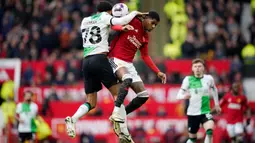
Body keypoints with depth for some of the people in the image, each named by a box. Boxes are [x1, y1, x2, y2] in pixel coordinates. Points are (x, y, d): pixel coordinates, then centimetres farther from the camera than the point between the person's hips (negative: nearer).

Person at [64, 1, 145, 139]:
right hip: (100, 59, -6)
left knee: (91, 102, 8)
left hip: (86, 61, 6)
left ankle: (72, 119, -20)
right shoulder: (104, 17, 5)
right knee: (117, 93, 1)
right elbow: (121, 21, -9)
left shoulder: (85, 21, 22)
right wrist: (134, 13, 7)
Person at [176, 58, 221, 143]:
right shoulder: (188, 79, -6)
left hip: (205, 112, 0)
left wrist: (217, 104, 24)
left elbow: (214, 90, 20)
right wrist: (184, 96, -34)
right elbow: (179, 95, -11)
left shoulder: (209, 78, -1)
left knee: (210, 130, -28)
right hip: (192, 113, 0)